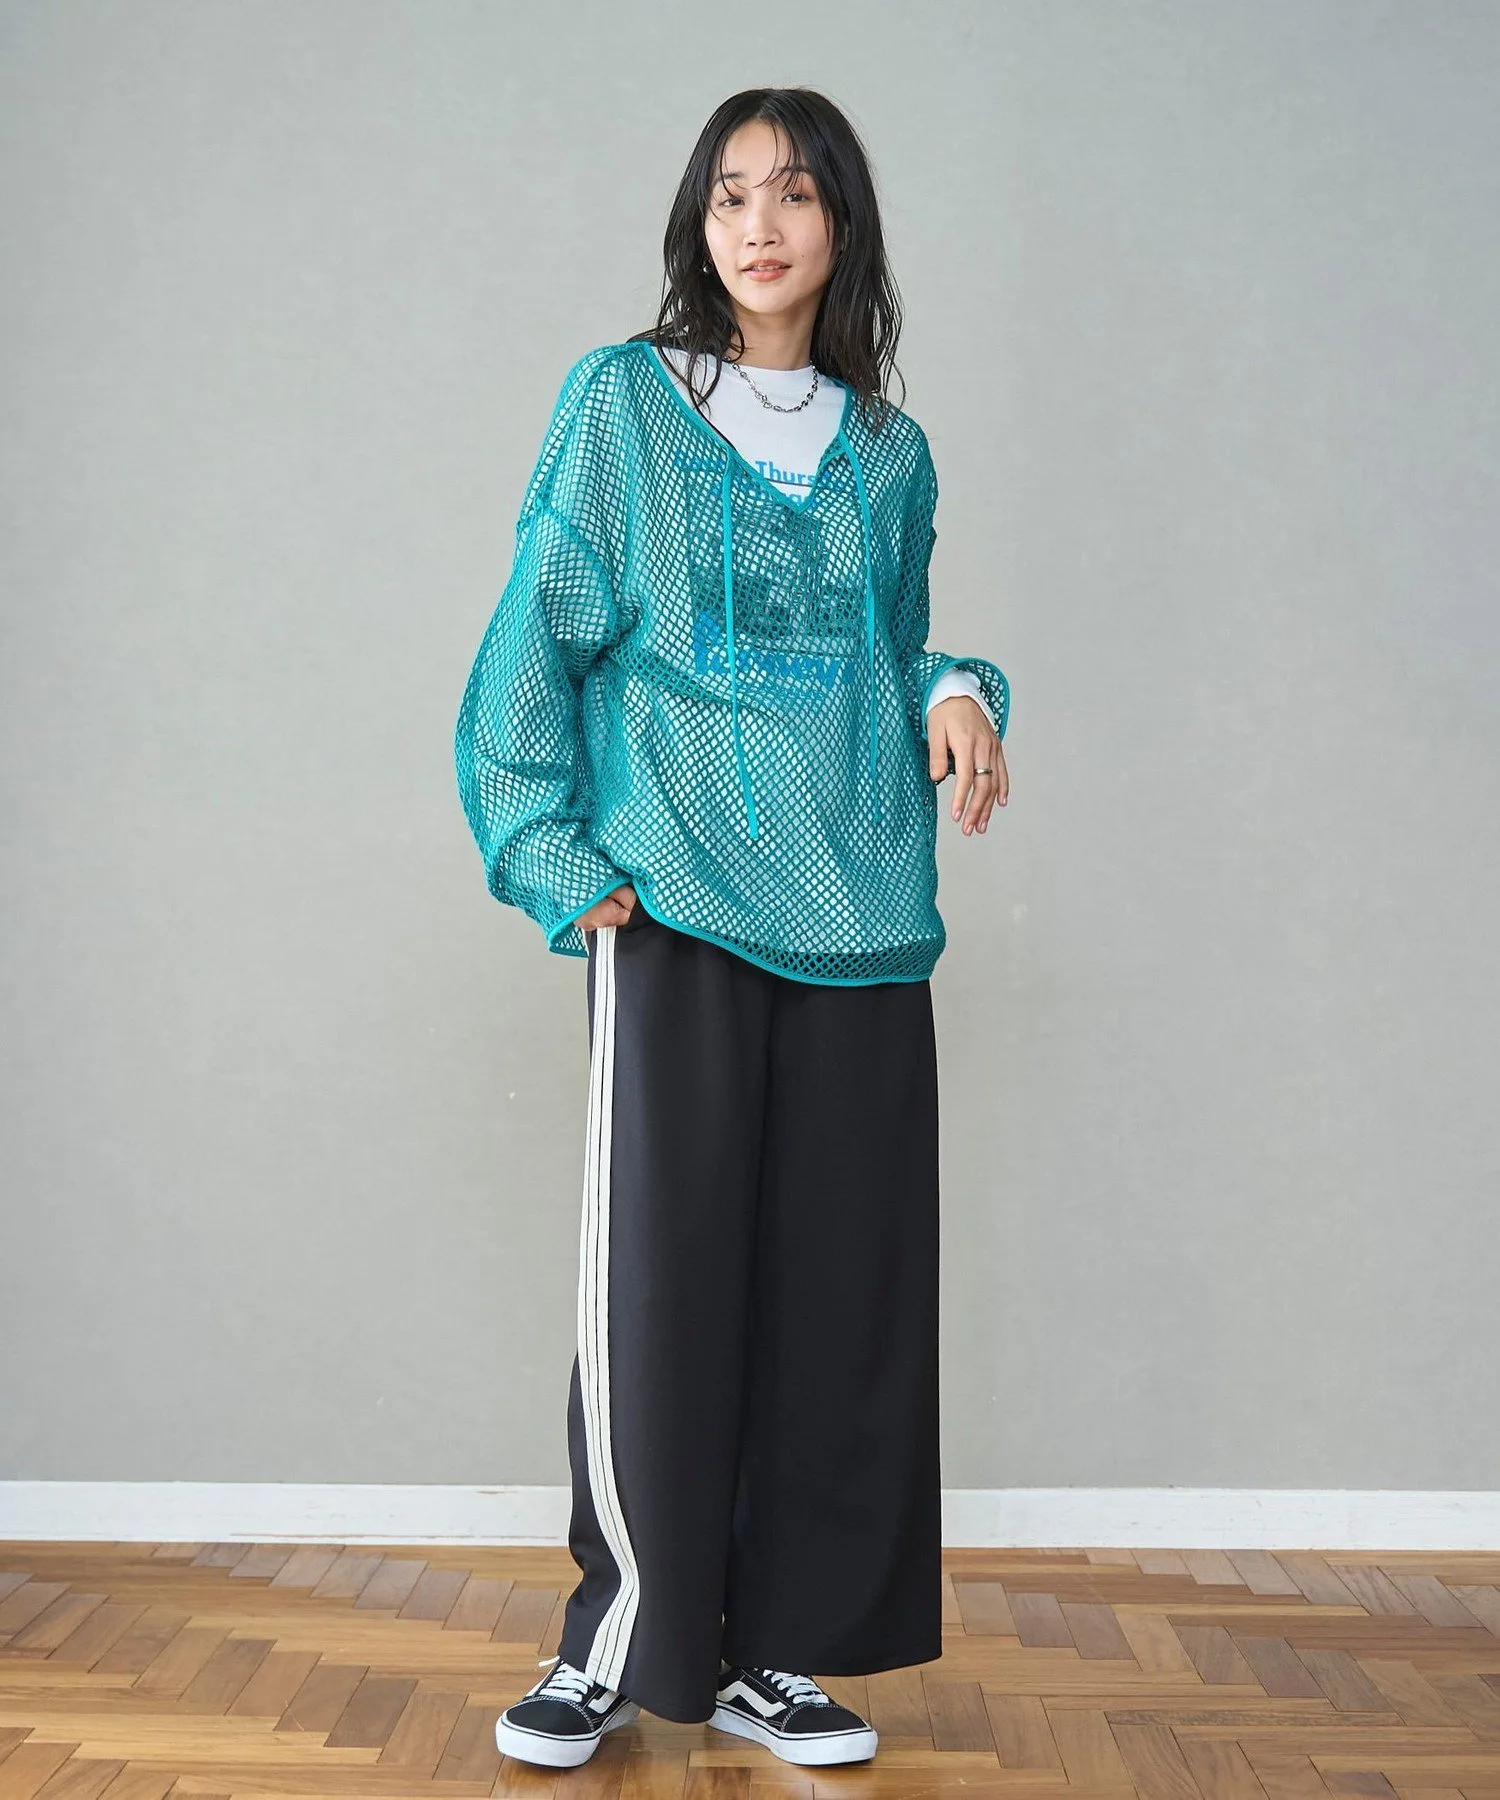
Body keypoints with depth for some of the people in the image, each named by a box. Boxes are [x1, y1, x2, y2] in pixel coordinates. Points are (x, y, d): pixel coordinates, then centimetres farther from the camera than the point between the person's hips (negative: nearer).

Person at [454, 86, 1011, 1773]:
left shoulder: (889, 453, 16)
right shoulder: (621, 401, 4)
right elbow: (537, 639, 1)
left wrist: (958, 695, 1)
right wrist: (550, 855, -7)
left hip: (862, 921, 4)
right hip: (678, 908, -4)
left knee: (838, 1284, 4)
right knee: (657, 1272, -5)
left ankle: (772, 1647, 17)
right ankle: (621, 1633, 13)